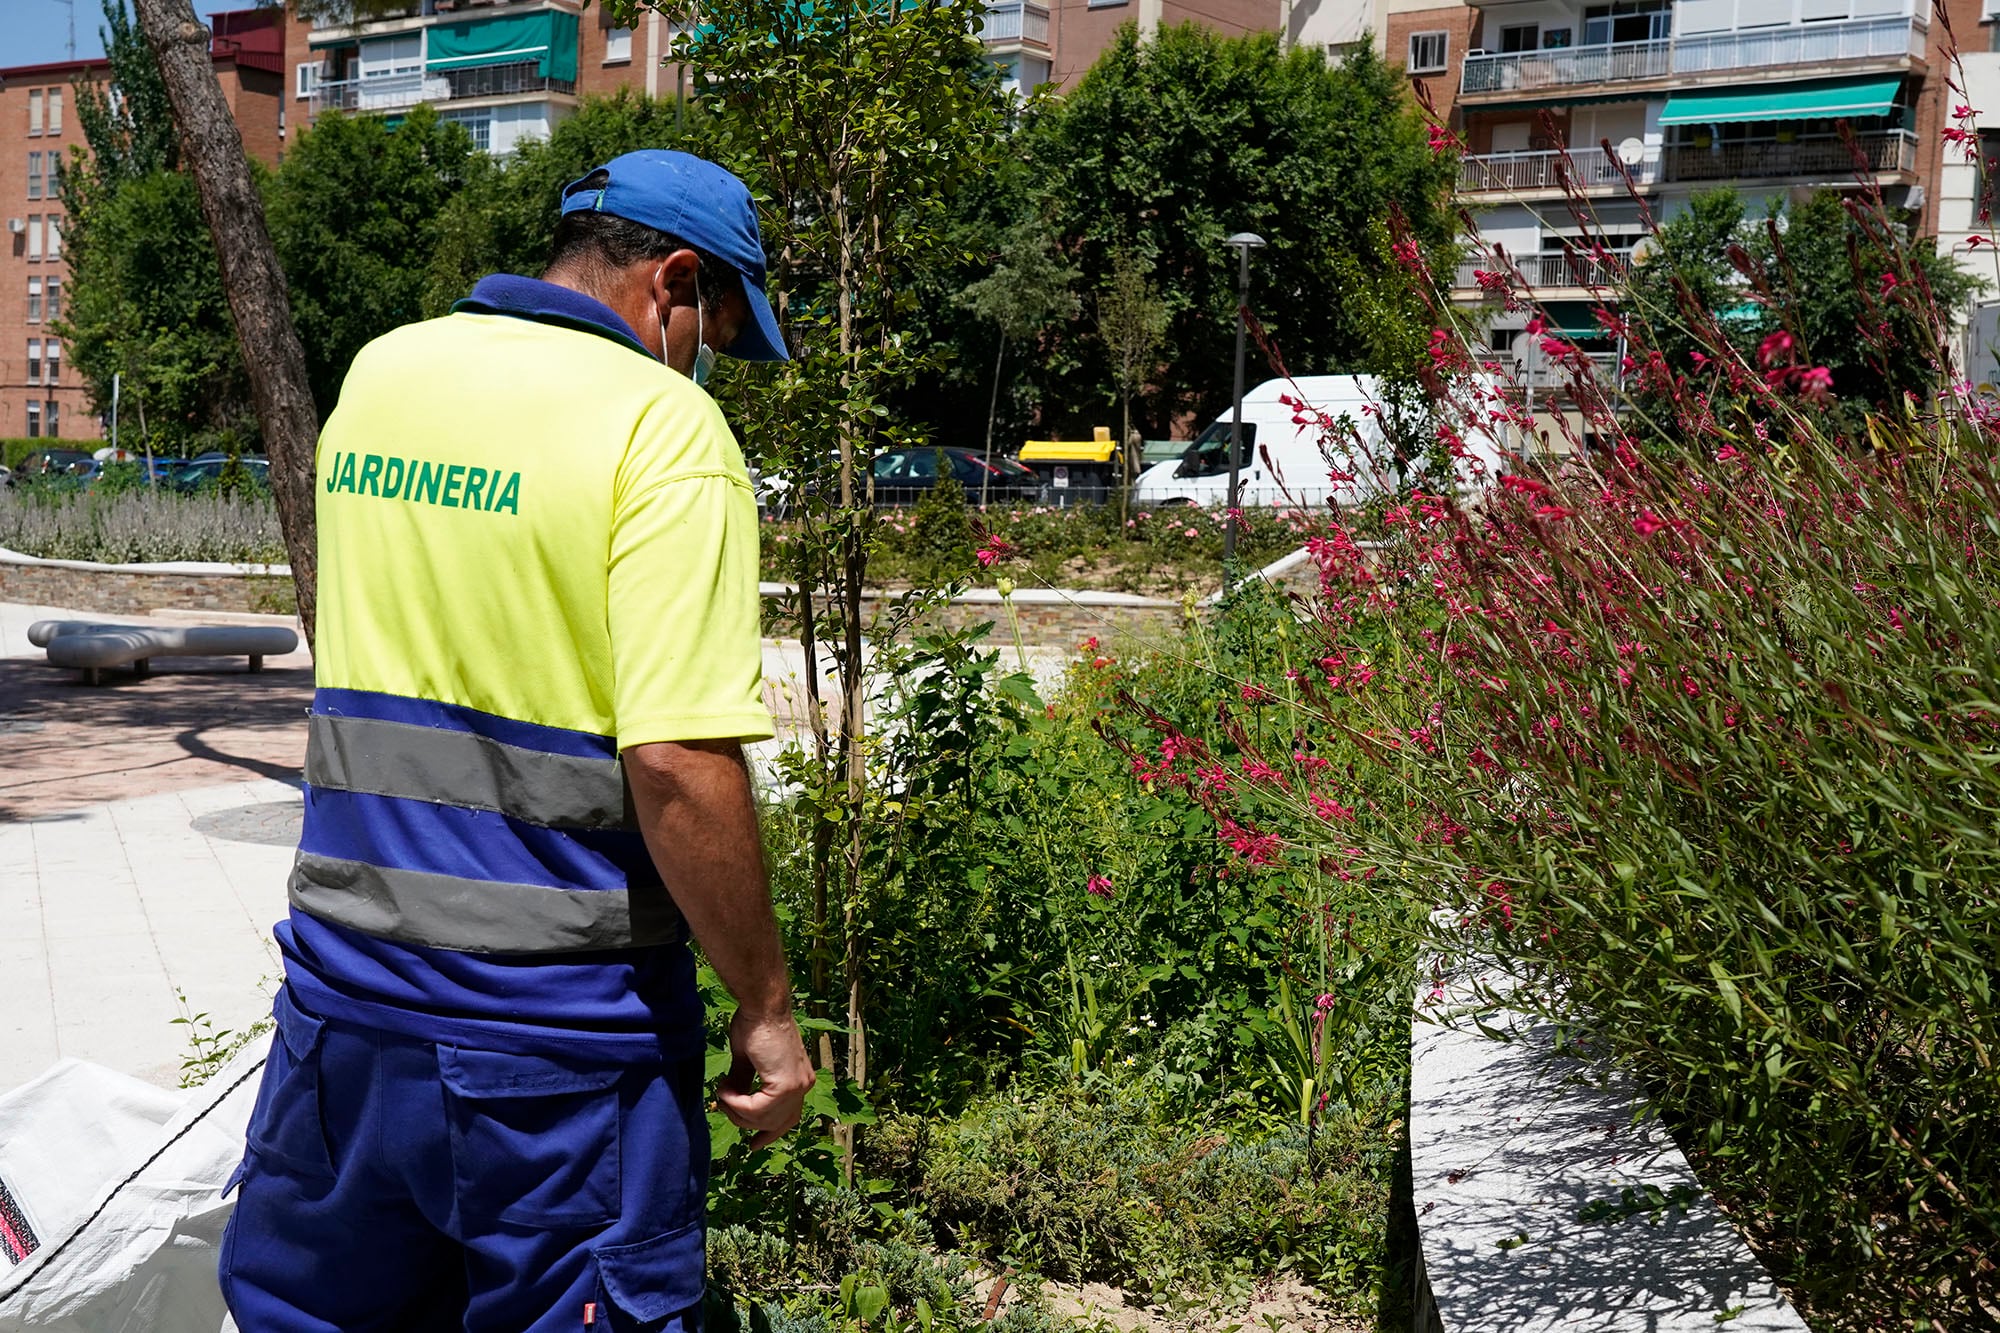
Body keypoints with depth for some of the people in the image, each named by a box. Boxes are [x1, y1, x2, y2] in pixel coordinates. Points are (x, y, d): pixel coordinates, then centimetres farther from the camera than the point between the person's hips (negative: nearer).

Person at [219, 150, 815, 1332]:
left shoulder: (379, 372, 8)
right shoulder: (664, 425, -14)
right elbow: (679, 764, -22)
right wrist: (766, 1012, -13)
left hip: (343, 978, 7)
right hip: (552, 1025, -6)